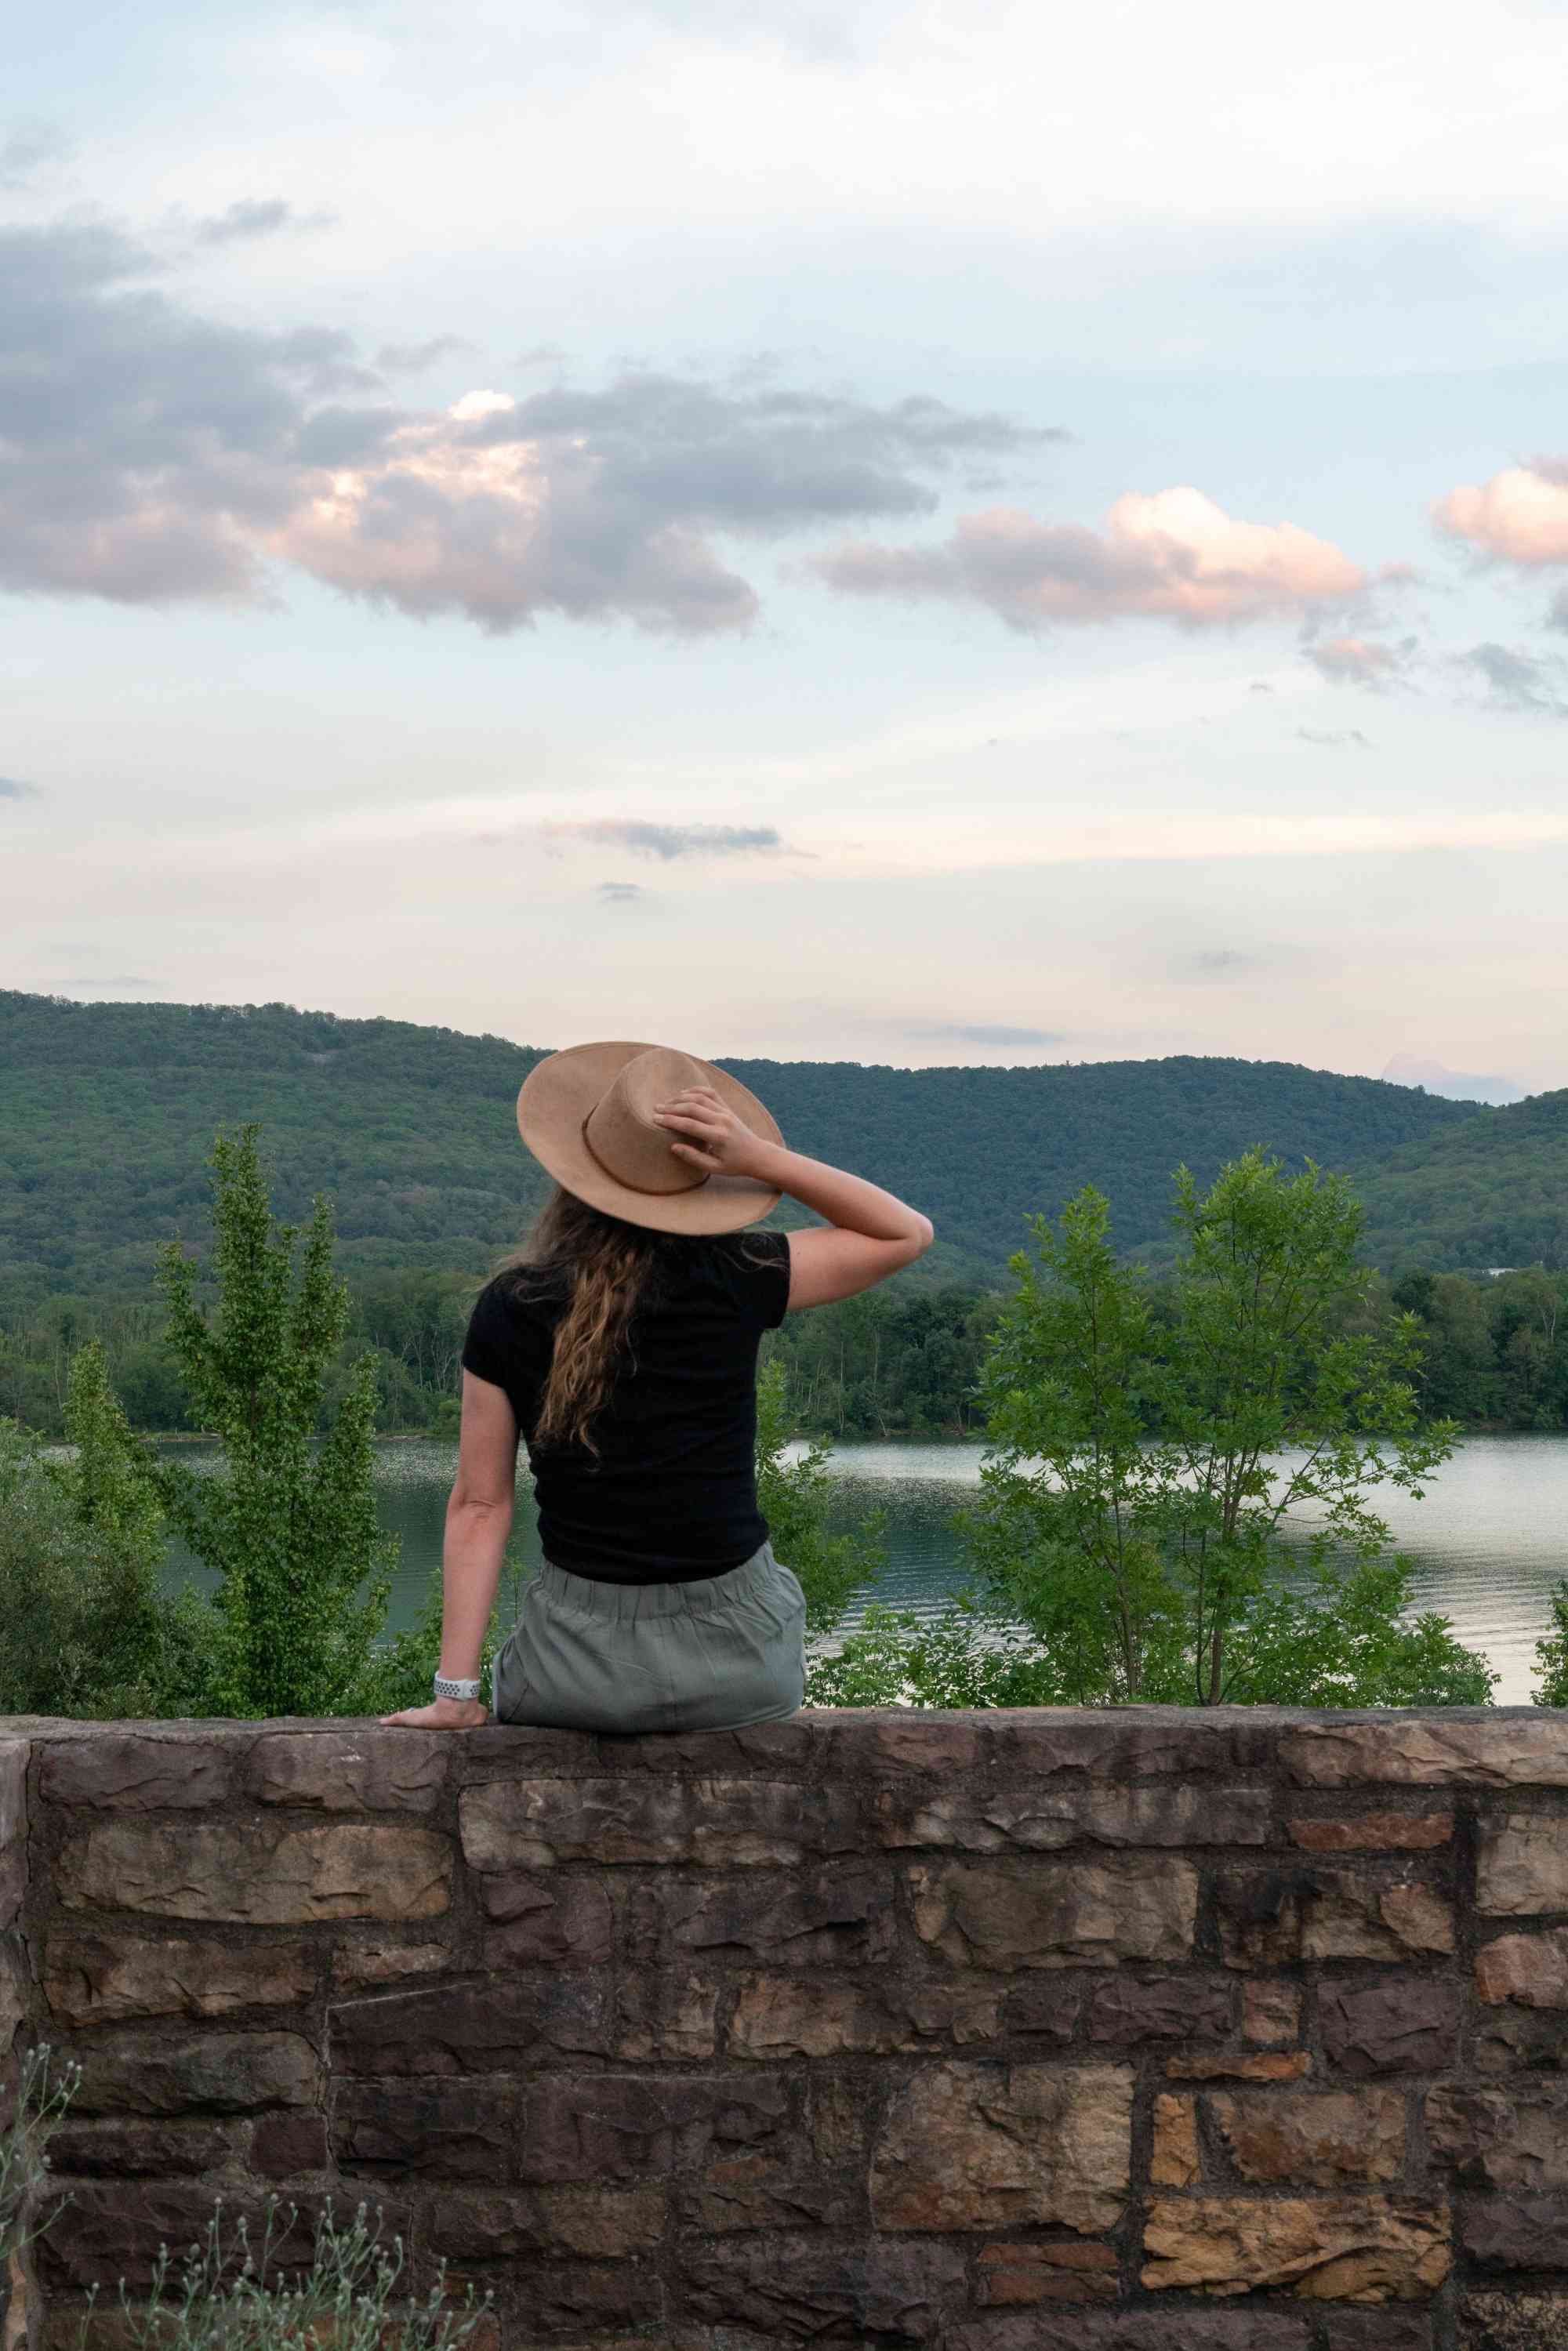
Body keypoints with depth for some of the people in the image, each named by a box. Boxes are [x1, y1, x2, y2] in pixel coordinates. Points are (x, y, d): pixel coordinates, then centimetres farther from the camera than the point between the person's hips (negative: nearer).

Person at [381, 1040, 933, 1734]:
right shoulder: (730, 1280, -11)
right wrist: (759, 1160, -10)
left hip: (579, 1672, 0)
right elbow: (908, 1233, 1)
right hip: (738, 1670, 0)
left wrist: (455, 1692, -3)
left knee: (517, 1671, 37)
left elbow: (479, 1505, -7)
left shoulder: (509, 1309, -8)